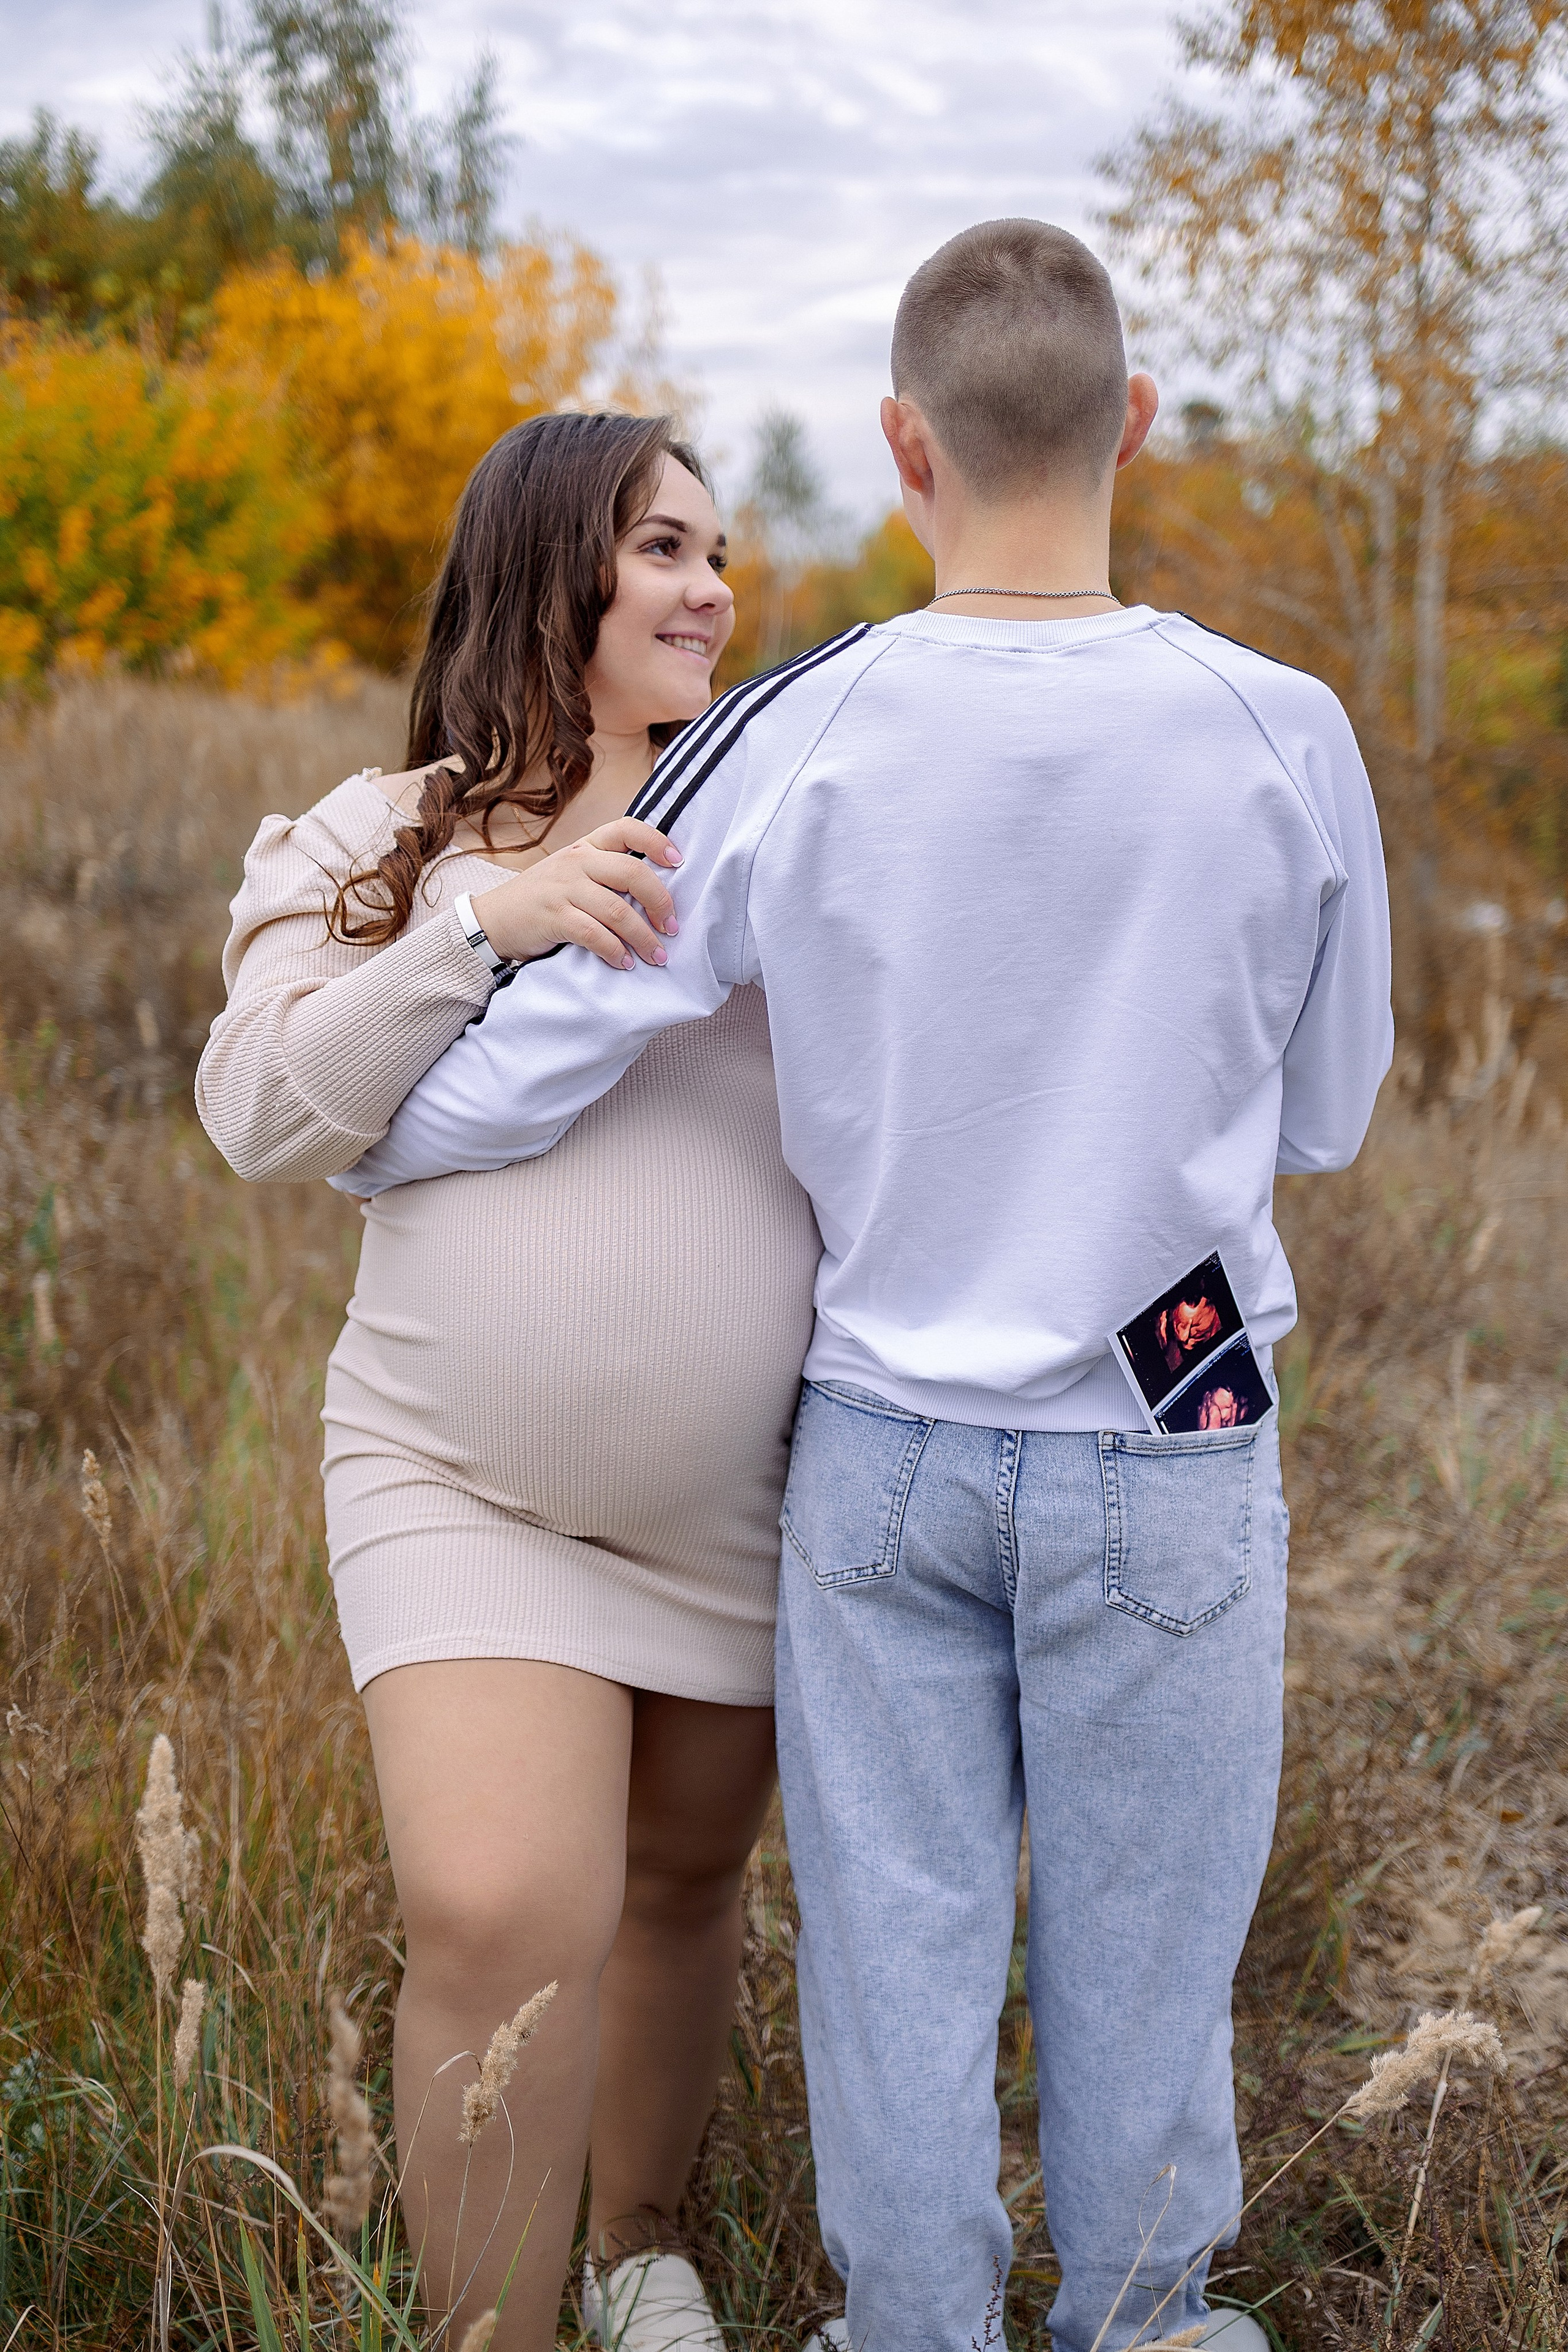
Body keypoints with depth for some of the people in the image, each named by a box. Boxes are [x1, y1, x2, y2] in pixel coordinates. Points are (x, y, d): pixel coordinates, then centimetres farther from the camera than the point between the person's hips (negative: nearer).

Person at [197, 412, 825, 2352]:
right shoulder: (379, 839, 3)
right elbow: (264, 1115, -9)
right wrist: (484, 919, -19)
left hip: (743, 1504, 3)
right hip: (464, 1487, -2)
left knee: (680, 1881, 17)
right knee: (501, 1912, -18)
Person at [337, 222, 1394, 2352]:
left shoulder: (796, 743, -12)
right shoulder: (1282, 739, -12)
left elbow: (520, 1077, -7)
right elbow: (1322, 1118, 2)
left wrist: (341, 1140, 14)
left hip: (882, 1445, 1)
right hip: (1161, 1465, 0)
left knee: (895, 1939, 15)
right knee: (1138, 1949, 16)